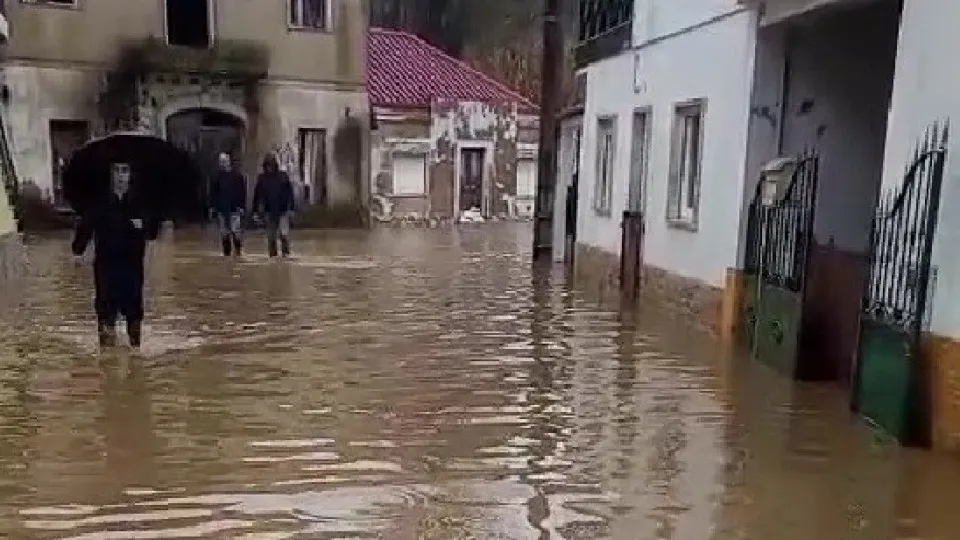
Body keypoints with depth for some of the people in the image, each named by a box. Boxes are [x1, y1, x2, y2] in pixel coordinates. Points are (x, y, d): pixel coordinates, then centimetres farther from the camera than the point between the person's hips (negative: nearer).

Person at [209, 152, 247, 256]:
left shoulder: (238, 176, -1)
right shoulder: (217, 177, 7)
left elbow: (242, 193, -3)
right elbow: (213, 193, 10)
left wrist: (241, 206, -9)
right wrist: (212, 206, 4)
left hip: (234, 209, -3)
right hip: (221, 209, 3)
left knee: (236, 231, -8)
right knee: (224, 233, 8)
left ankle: (238, 250, 5)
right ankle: (226, 252, 16)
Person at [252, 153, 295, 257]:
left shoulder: (283, 176, 1)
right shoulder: (261, 178, 5)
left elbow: (290, 193, 2)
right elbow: (257, 195, 8)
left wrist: (290, 208, -4)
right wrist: (256, 211, 6)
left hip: (283, 211, -2)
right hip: (269, 212, 2)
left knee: (284, 233, -11)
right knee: (271, 236, 7)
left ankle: (286, 253, 3)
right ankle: (273, 255, 16)